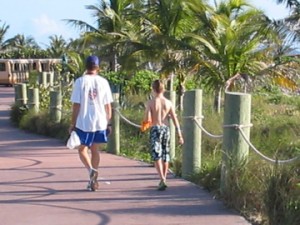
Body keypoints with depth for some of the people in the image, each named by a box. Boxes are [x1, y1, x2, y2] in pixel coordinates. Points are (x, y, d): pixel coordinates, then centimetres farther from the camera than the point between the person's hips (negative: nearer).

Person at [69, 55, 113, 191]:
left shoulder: (80, 81, -6)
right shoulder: (103, 82, 1)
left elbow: (76, 105, -8)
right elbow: (108, 105, 3)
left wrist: (72, 123, -1)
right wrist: (108, 122, 13)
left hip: (83, 122, -3)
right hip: (100, 121, 3)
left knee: (82, 149, 12)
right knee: (95, 150, 14)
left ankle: (91, 170, -15)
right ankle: (93, 181, 17)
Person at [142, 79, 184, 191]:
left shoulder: (150, 102, -6)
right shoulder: (168, 103, 3)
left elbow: (147, 119, -13)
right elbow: (175, 120, 1)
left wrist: (144, 125, 11)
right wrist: (179, 135, 4)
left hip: (155, 129, -4)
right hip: (166, 129, 4)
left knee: (157, 156, -6)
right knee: (165, 156, 16)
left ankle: (162, 180, -22)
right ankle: (163, 180, 26)